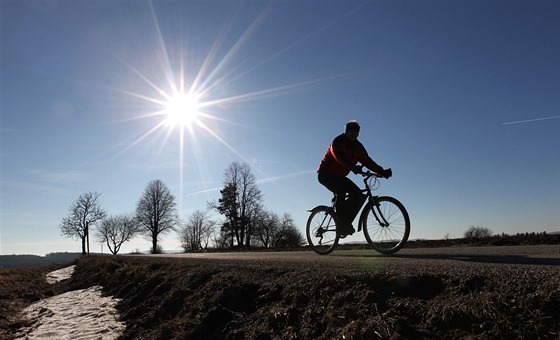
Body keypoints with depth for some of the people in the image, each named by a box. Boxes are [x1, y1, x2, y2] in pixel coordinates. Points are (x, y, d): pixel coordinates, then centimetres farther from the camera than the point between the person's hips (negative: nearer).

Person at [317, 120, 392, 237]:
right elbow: (338, 155, -37)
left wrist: (381, 171, -20)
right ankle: (341, 224, -22)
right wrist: (352, 167, -51)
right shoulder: (338, 141, -17)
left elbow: (367, 161, -5)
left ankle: (345, 223, -4)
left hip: (339, 176, 8)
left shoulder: (358, 146, 4)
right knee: (341, 192, -31)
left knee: (358, 194, -8)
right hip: (326, 174, -8)